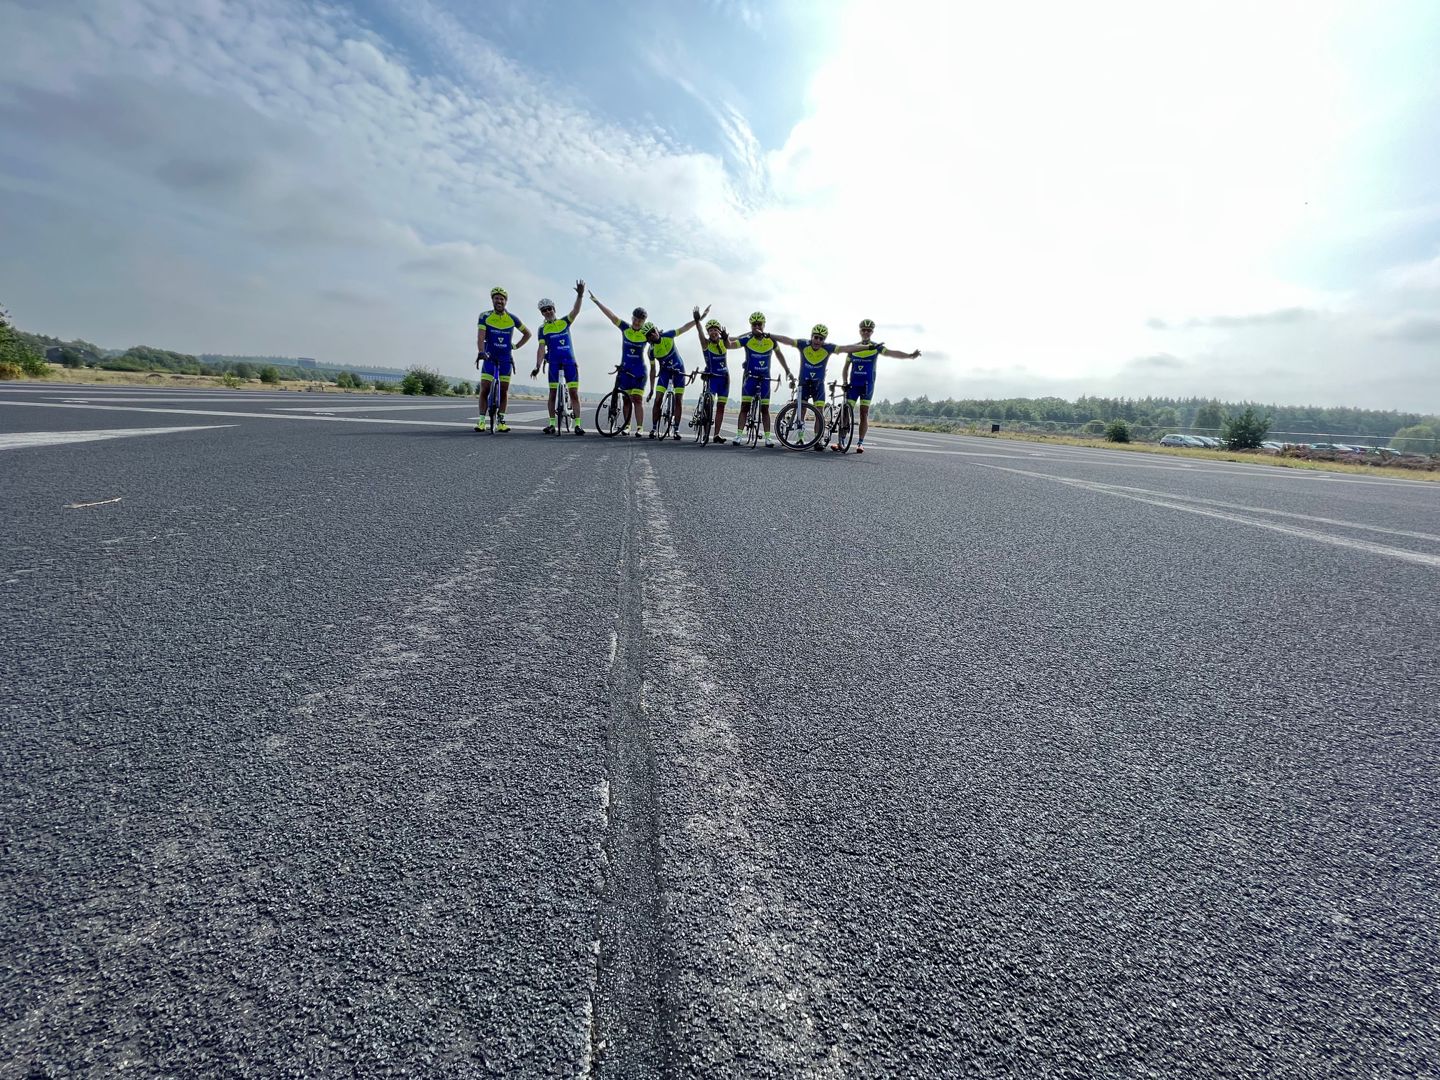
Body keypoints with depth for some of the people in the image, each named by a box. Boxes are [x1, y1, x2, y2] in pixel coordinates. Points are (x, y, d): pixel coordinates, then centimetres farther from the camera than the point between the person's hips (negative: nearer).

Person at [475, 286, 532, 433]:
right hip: (489, 358, -1)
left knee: (504, 390, 2)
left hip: (506, 359, 1)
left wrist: (516, 346, 3)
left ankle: (500, 421, 10)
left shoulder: (512, 319, 0)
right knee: (485, 389, -6)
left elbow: (528, 333, 13)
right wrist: (481, 352, -34)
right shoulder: (485, 317, -5)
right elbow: (480, 337, -17)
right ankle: (481, 420, 0)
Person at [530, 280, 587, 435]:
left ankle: (577, 425, -4)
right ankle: (552, 425, 9)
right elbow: (541, 348, -1)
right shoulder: (543, 328, 6)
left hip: (570, 361, 0)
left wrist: (580, 295, -25)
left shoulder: (564, 322, 8)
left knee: (574, 393, -4)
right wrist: (537, 366, -13)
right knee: (553, 393, 1)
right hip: (554, 363, 0)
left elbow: (575, 311, -8)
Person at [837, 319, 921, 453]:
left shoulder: (876, 347, 2)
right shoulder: (853, 347, 7)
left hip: (867, 385, -1)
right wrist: (845, 383, -1)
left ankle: (860, 443, 2)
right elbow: (846, 368, 12)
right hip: (853, 384, 1)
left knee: (864, 413, -2)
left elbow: (892, 352, -12)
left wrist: (910, 355, -27)